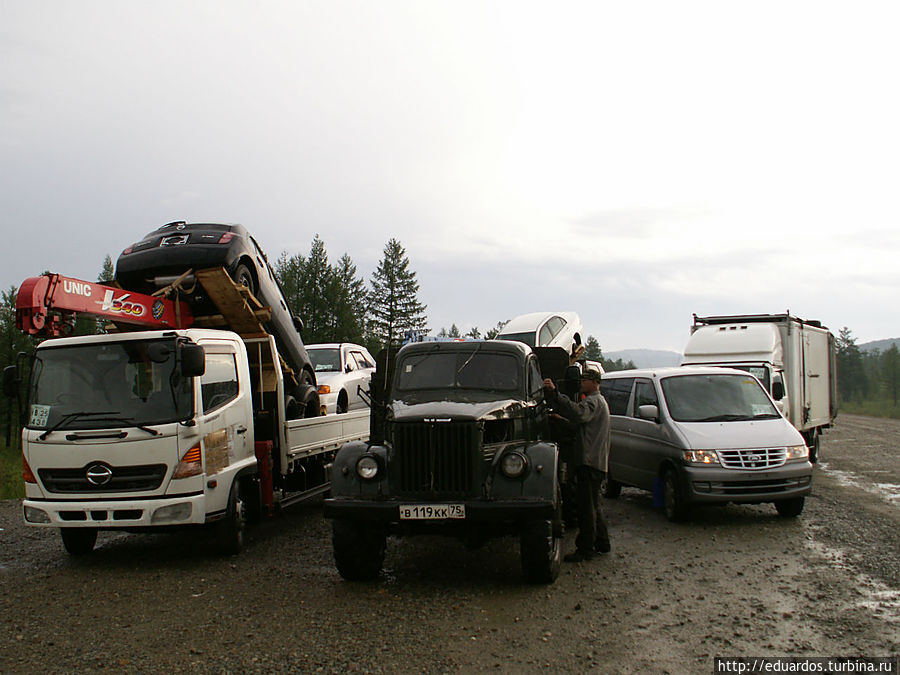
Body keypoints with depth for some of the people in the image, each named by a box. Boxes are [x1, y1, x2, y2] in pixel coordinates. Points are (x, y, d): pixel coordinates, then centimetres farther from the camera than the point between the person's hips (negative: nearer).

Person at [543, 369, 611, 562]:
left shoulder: (594, 401, -11)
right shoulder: (598, 401, 24)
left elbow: (578, 414, -32)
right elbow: (580, 422, 24)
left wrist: (554, 393, -39)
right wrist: (559, 418, 10)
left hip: (589, 460, -11)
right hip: (594, 461, 11)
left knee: (586, 506, -8)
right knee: (592, 505, 20)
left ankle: (585, 549, -6)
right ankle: (602, 542, 28)